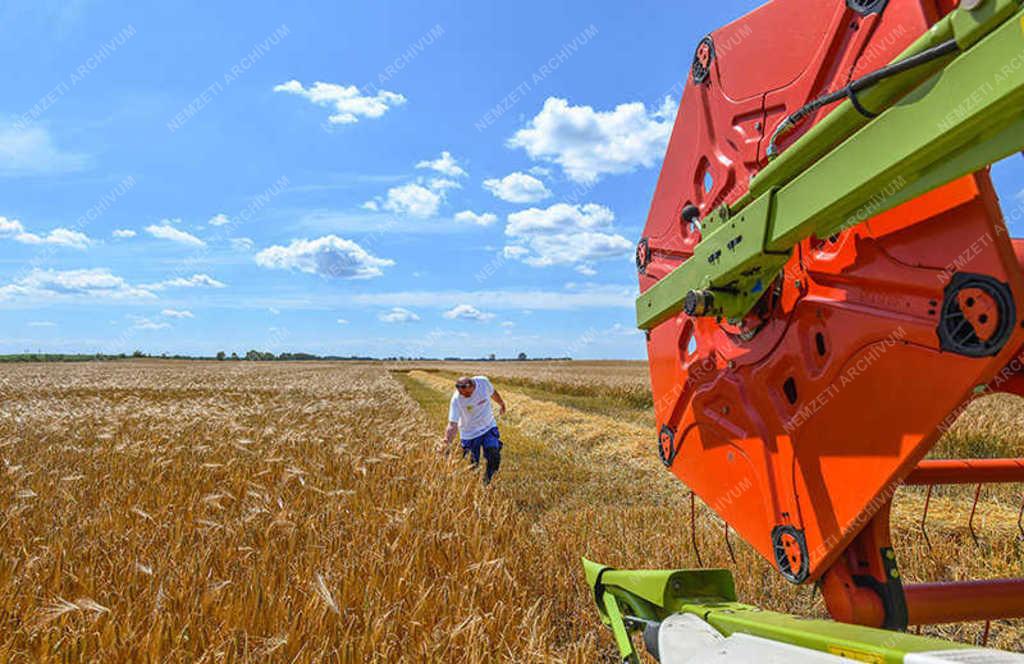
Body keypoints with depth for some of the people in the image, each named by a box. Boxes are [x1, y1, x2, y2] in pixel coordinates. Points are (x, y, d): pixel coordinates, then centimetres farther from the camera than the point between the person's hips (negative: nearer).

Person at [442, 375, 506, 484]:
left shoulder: (483, 381, -20)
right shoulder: (456, 399, -26)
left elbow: (493, 393, 4)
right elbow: (453, 424, -27)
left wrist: (502, 404, 23)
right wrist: (447, 442, -43)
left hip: (489, 428, 2)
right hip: (470, 434, -2)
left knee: (494, 458, -8)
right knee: (472, 465, 0)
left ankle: (486, 483, 17)